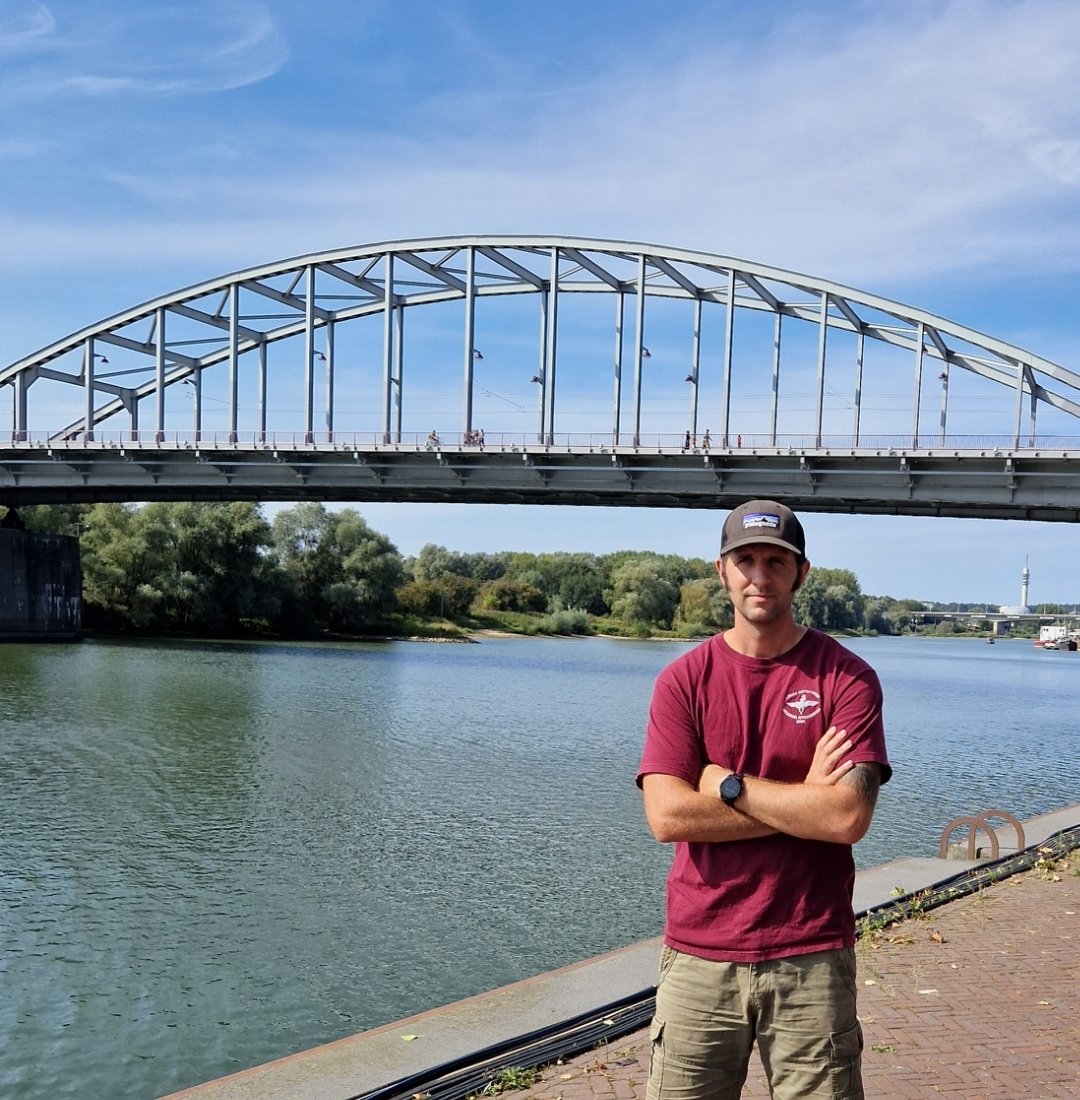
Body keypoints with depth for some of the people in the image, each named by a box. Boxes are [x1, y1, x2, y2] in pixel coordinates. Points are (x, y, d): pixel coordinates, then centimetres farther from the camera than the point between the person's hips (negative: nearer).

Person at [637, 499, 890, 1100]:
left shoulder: (846, 677, -3)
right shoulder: (684, 679, 1)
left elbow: (849, 818, -15)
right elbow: (666, 816, -12)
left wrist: (728, 784, -11)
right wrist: (803, 799, -12)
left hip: (813, 960, -1)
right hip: (699, 956, 1)